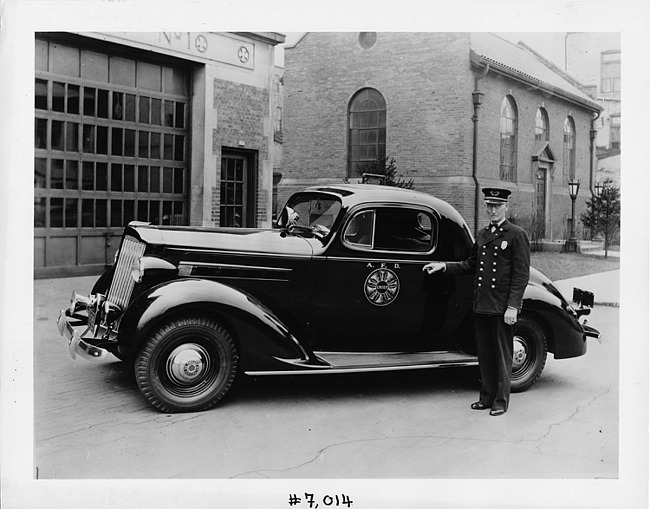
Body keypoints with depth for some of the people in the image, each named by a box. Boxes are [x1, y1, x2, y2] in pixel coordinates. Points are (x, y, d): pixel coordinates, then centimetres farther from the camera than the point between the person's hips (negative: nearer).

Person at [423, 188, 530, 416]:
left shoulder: (517, 235, -6)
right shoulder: (482, 234, 14)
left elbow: (521, 275, -10)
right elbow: (471, 265, 22)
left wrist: (513, 307, -16)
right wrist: (444, 266, 11)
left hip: (503, 308, -6)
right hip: (481, 305, 6)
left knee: (502, 355, 4)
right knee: (484, 353, 13)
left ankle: (501, 401, 15)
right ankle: (486, 397, 25)